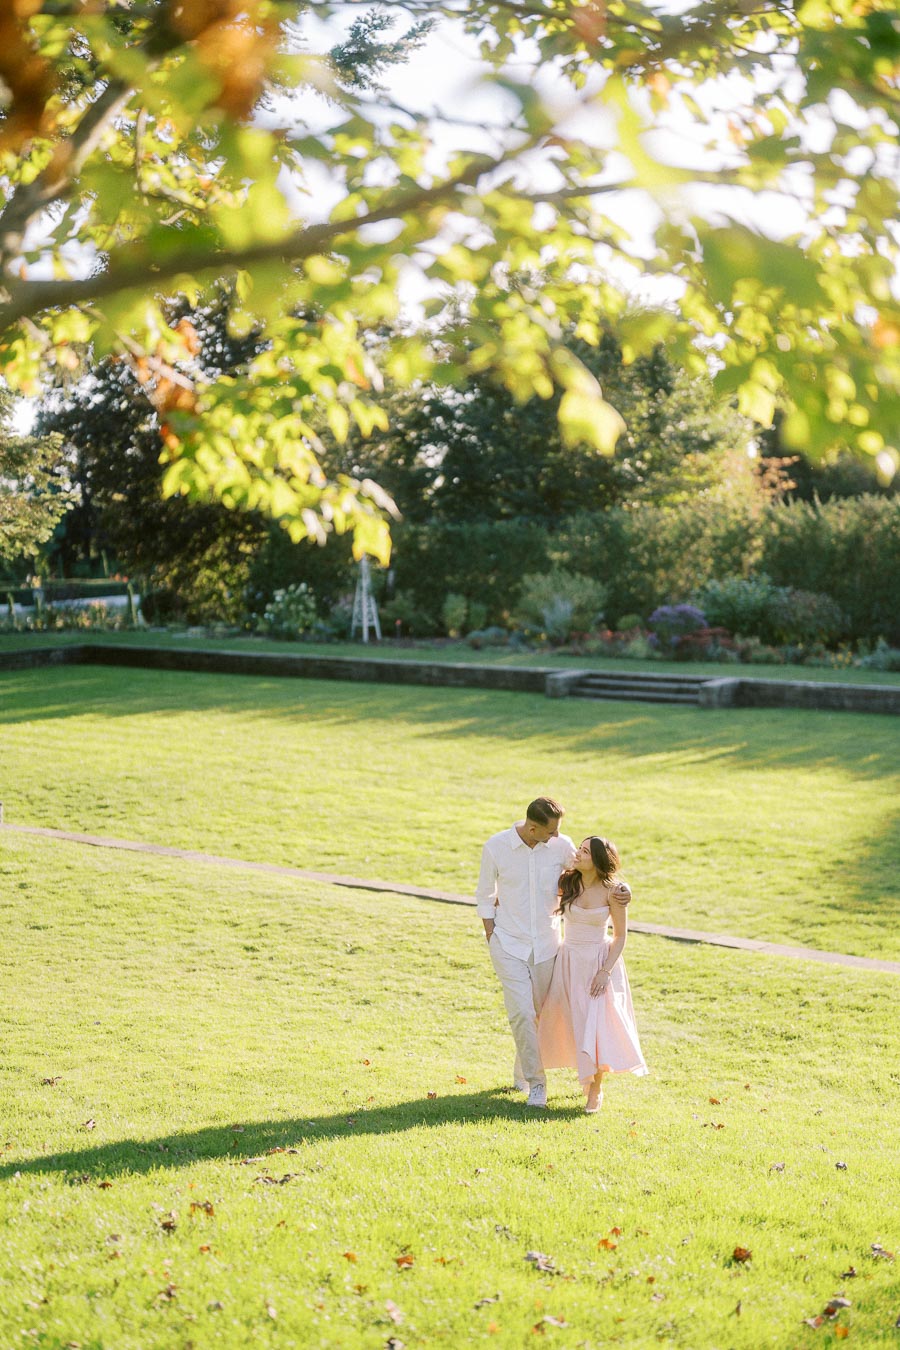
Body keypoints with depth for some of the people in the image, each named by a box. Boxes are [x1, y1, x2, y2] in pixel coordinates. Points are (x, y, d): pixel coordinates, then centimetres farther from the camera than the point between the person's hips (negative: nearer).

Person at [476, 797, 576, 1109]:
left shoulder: (562, 846, -10)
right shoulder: (495, 847, -12)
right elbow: (485, 896, 1)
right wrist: (492, 938, -3)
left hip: (546, 944, 2)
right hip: (509, 944, -2)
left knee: (541, 1012, 11)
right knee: (522, 1013, -12)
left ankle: (522, 1070, 34)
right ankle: (535, 1082, 1)